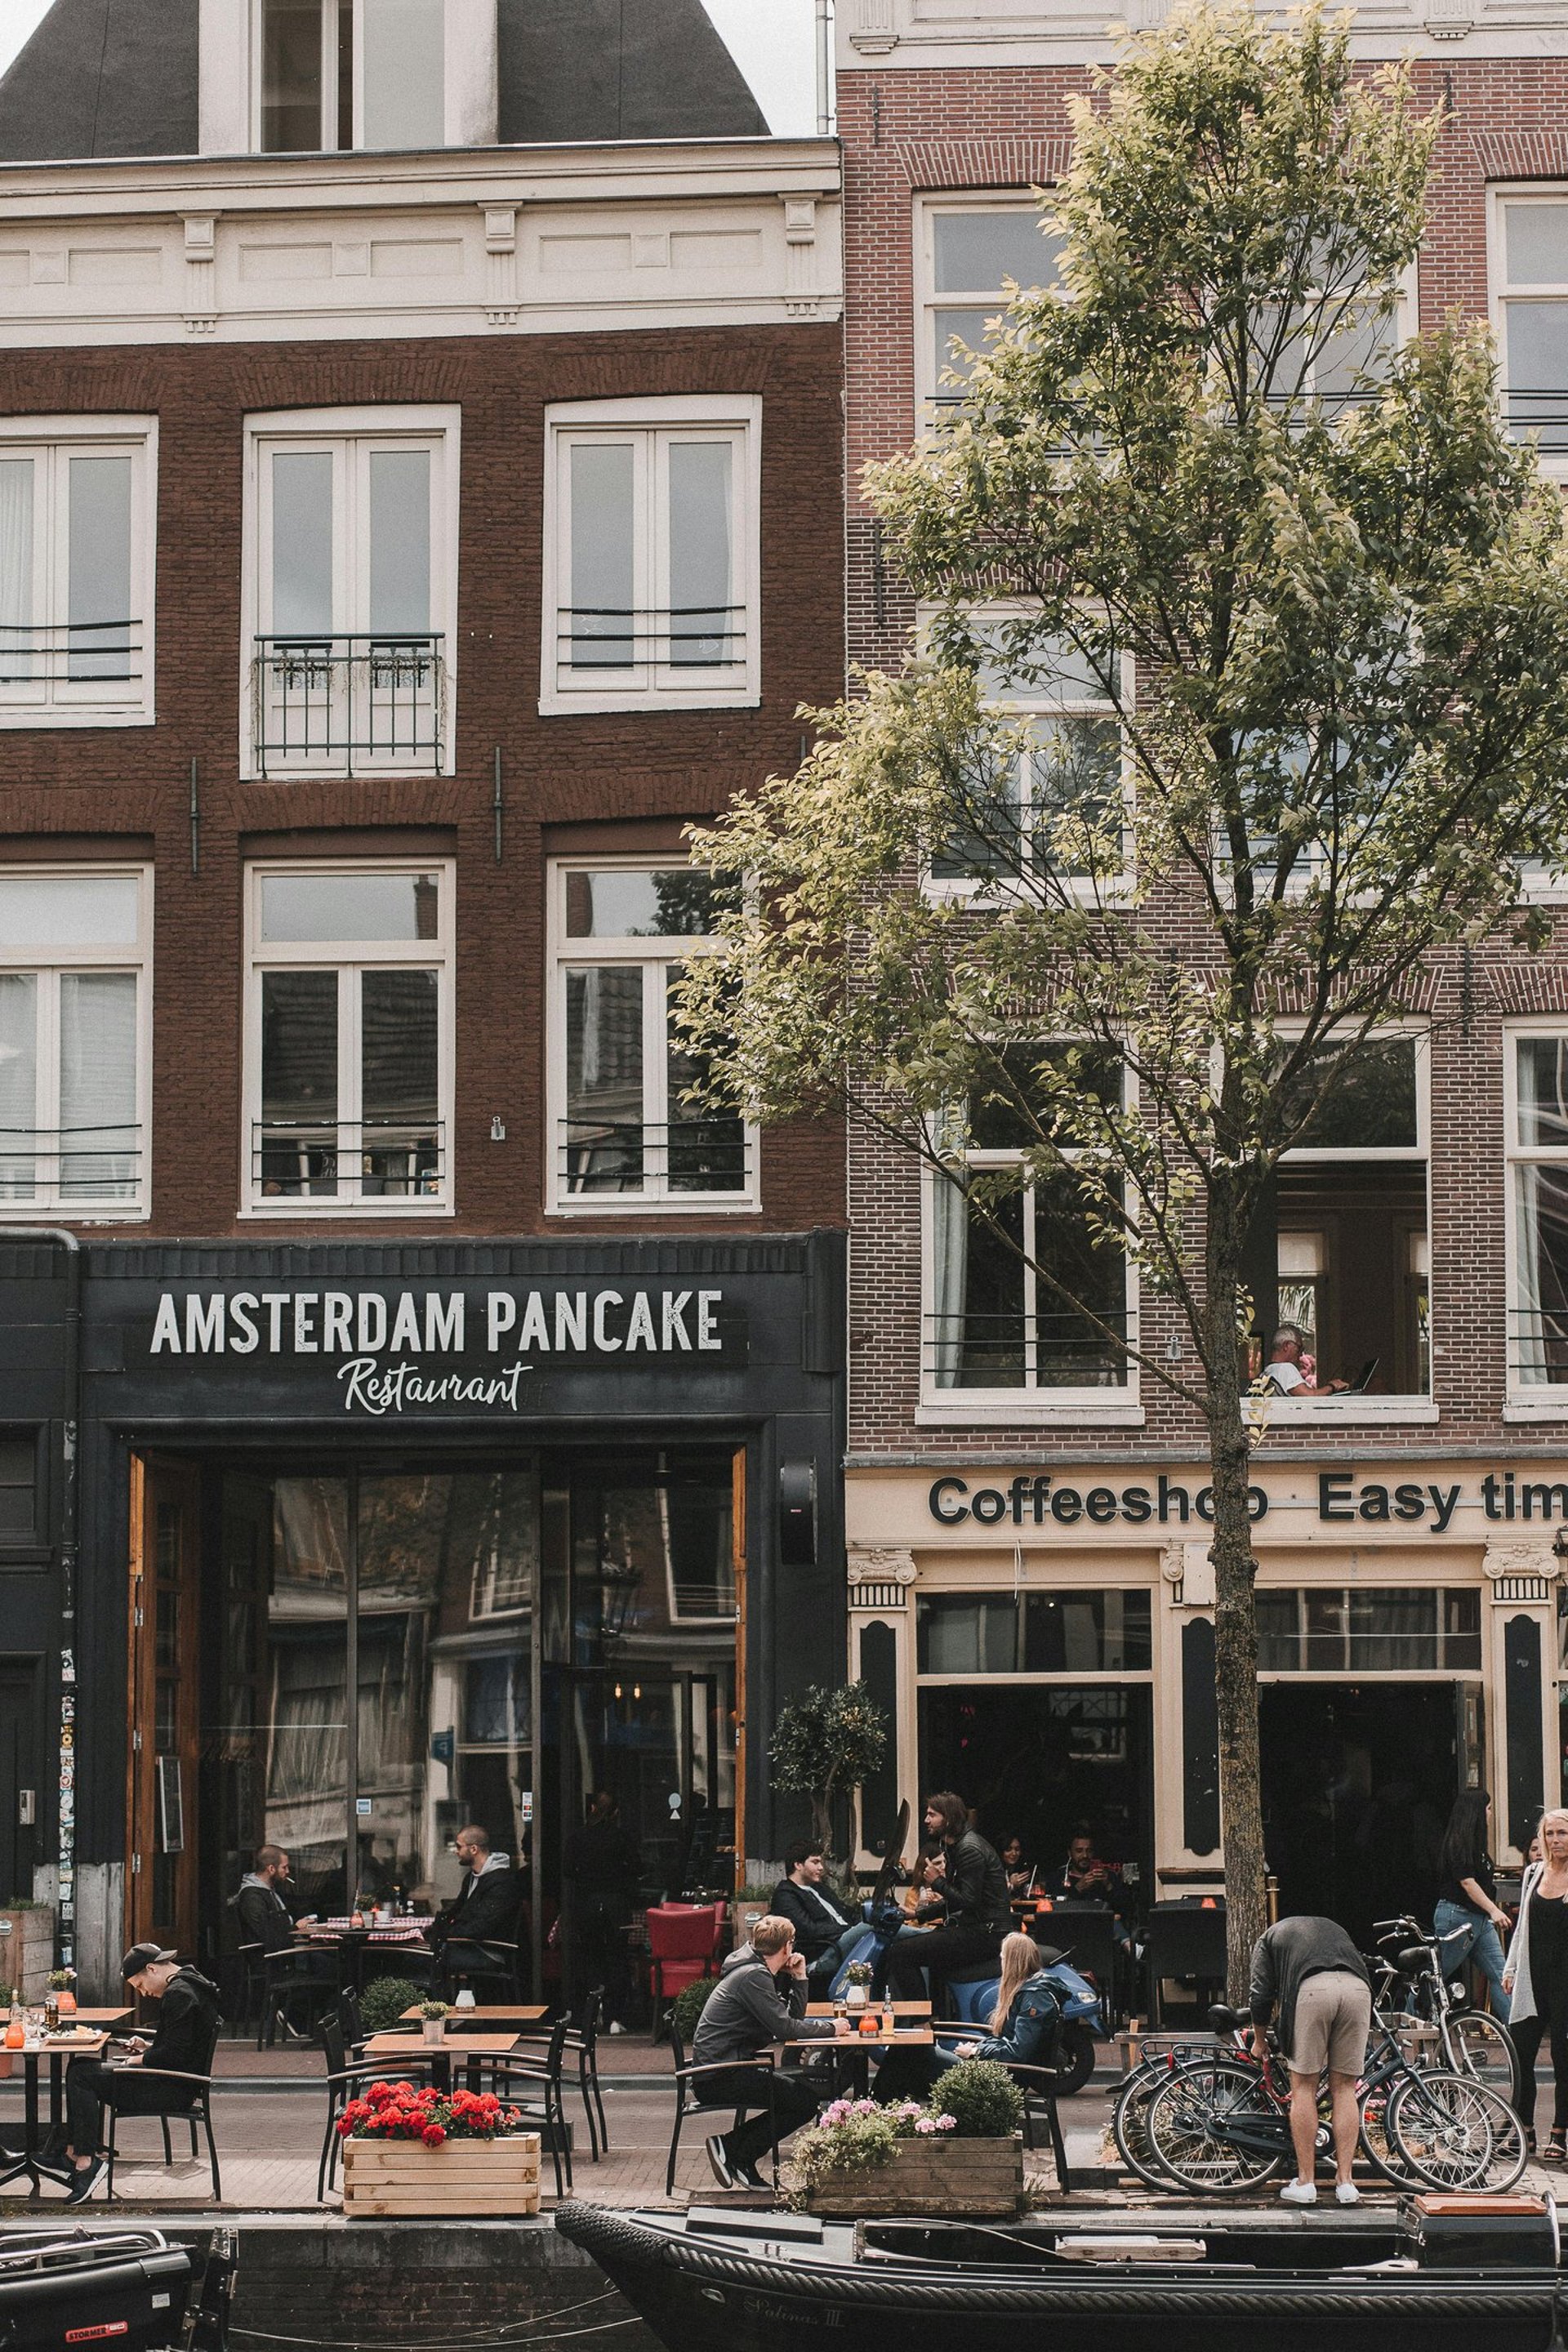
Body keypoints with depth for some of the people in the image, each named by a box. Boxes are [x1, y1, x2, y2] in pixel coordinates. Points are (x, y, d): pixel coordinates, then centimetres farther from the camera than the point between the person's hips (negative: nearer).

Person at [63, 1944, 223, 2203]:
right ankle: (74, 2150, 7)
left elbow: (174, 2054, -23)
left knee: (81, 2076, -16)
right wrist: (148, 2047, 13)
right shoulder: (188, 1986, 16)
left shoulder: (179, 1994, -17)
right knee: (80, 2069, 13)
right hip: (176, 2086, 11)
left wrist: (138, 2060, -9)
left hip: (173, 2090, -11)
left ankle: (85, 2159, -15)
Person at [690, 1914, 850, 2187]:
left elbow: (793, 2018, 18)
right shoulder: (753, 1976, -14)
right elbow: (784, 2028, -19)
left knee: (805, 2086, 10)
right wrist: (830, 2028, -8)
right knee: (805, 2099, -14)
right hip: (719, 2079, -10)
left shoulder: (759, 1972, 17)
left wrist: (799, 1978, 9)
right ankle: (735, 2150, -11)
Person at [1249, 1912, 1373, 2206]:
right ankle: (1345, 2183, 9)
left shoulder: (1269, 1937, 30)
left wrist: (1259, 2041, 34)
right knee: (1344, 2088, 11)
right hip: (1358, 1988, 3)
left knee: (1303, 2087, 8)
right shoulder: (1334, 1928, 41)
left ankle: (1305, 2183, 8)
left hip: (1312, 1989, -3)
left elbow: (1262, 1995, 18)